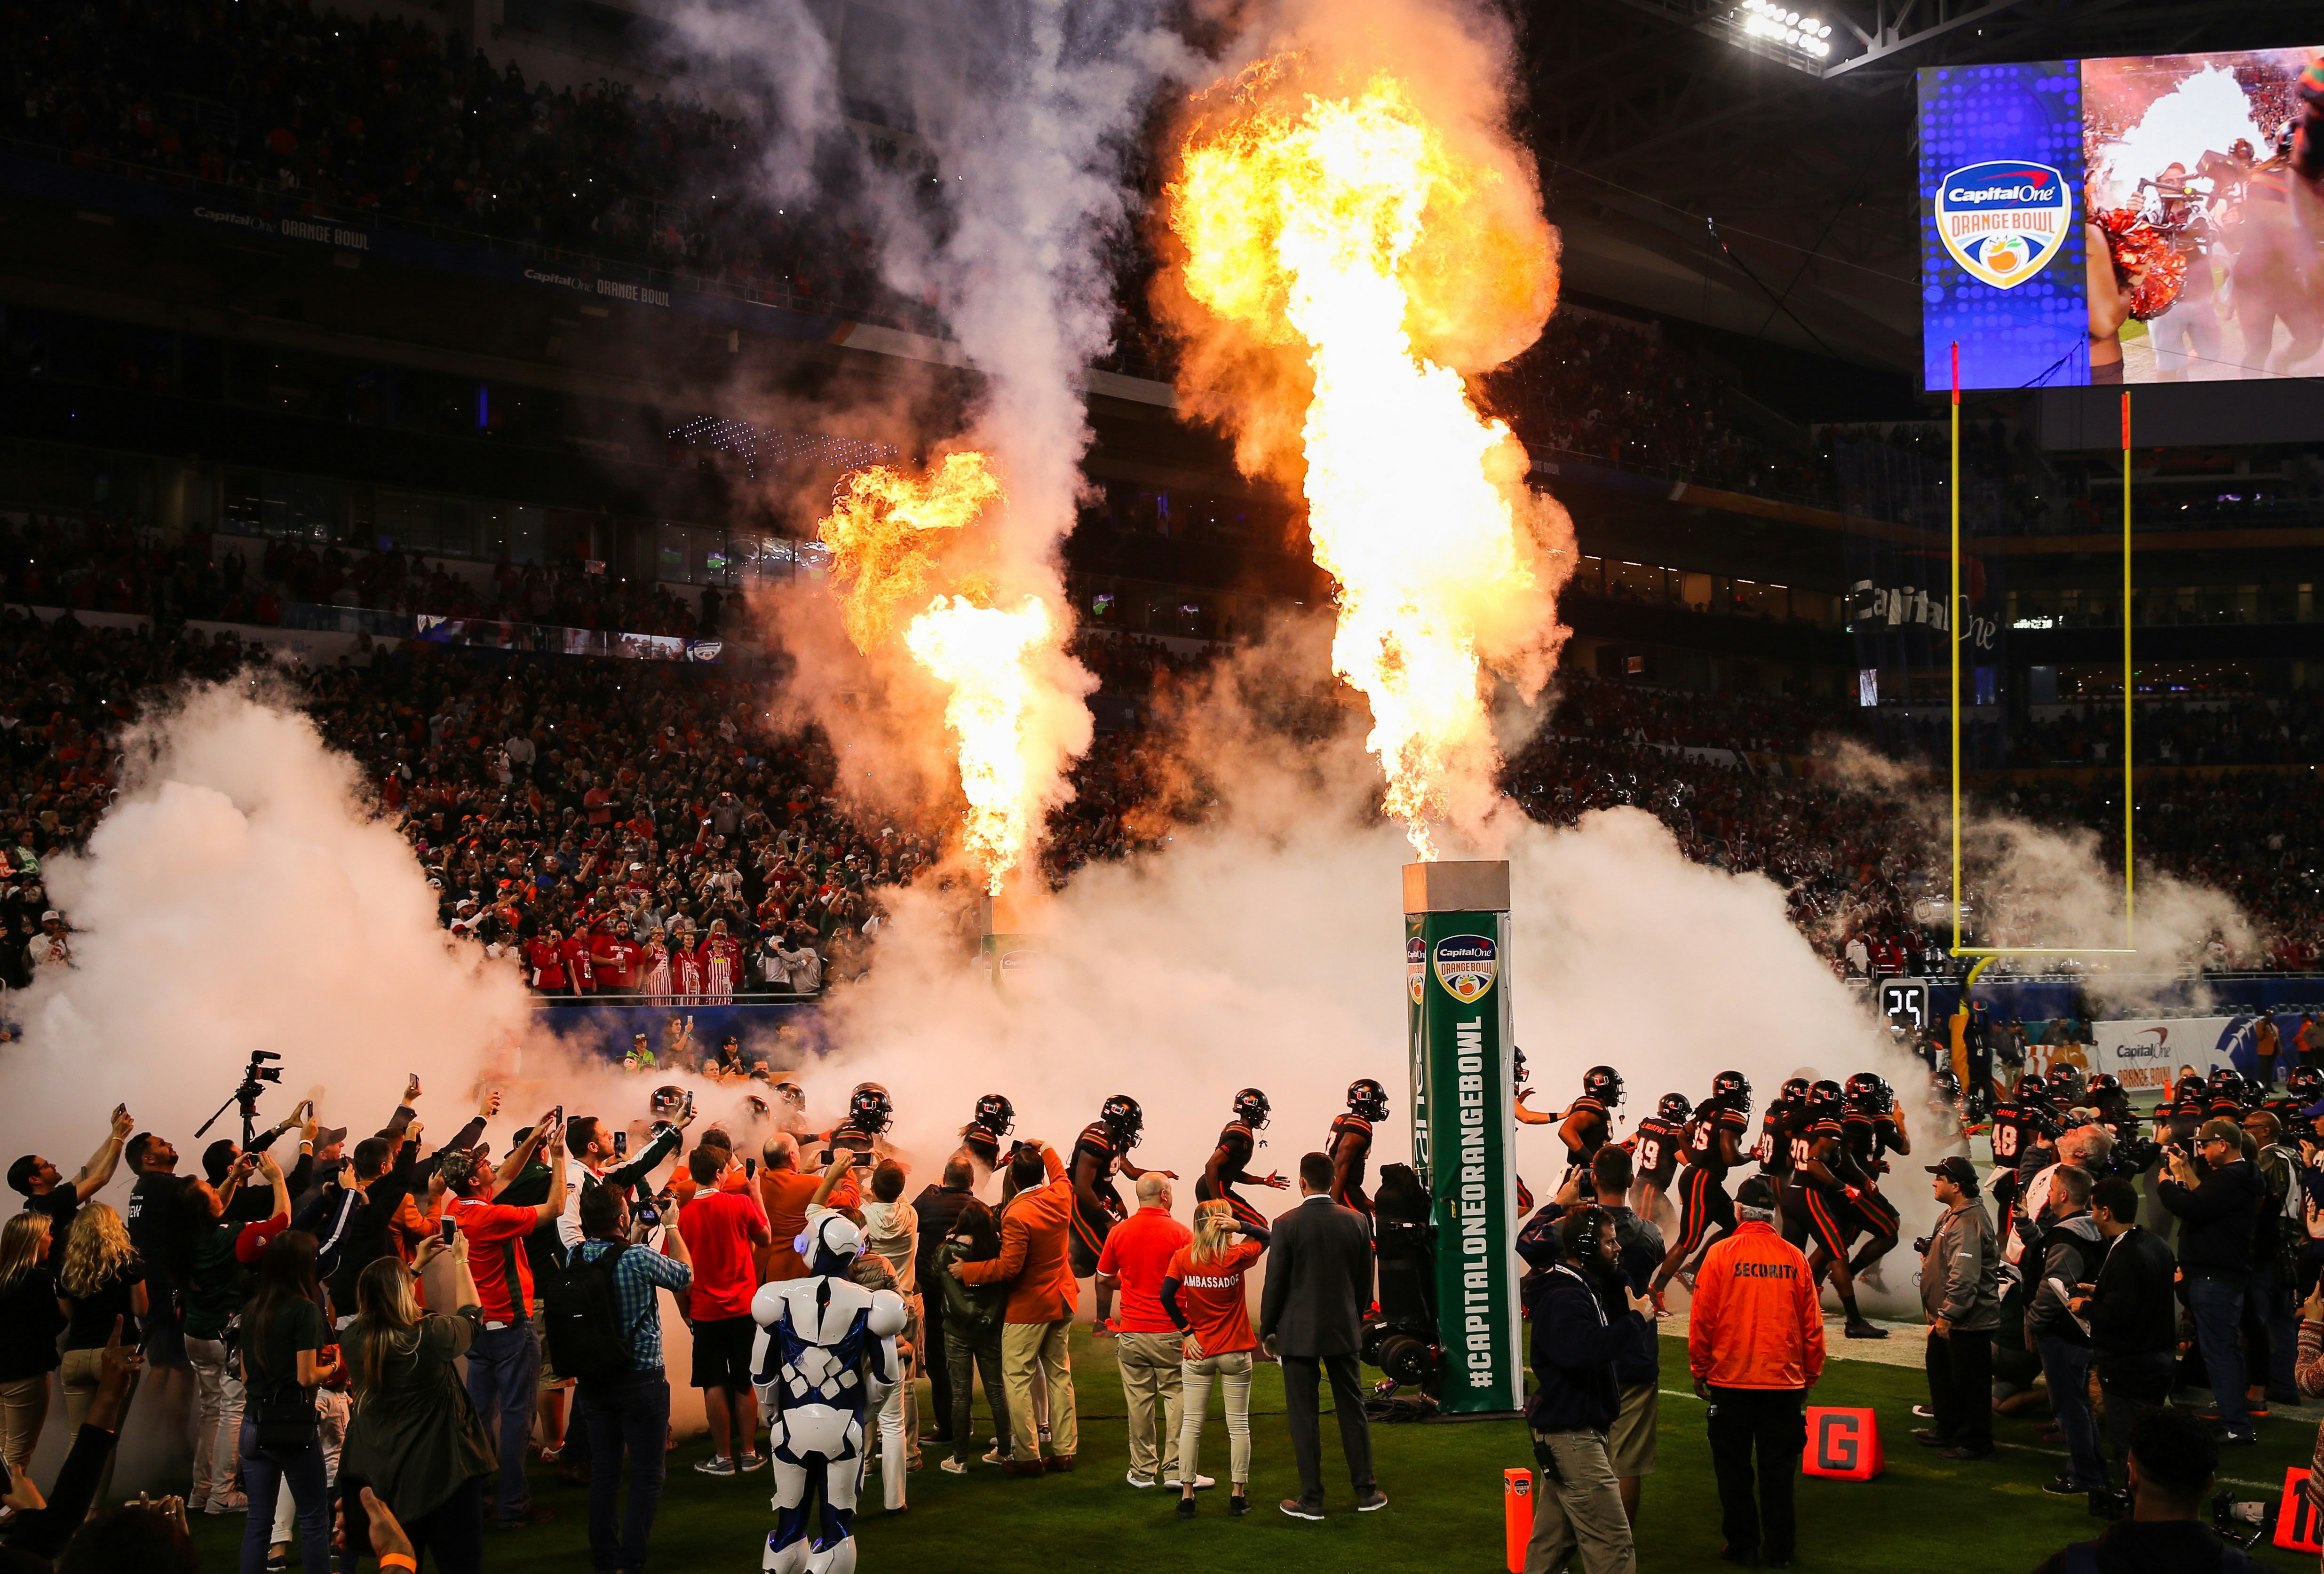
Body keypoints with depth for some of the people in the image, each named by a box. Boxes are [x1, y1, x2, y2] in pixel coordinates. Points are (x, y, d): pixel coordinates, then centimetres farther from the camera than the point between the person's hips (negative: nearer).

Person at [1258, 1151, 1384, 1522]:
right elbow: (1365, 1281, 8)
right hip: (1344, 1331, 4)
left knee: (1303, 1416, 3)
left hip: (1299, 1333, -4)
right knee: (1352, 1410, 12)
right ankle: (1366, 1491, 17)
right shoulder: (1357, 1222, 0)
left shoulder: (1287, 1225, -12)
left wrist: (1267, 1331, 3)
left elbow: (1275, 1283, -8)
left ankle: (1312, 1499, 5)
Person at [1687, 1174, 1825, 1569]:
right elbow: (1812, 1324, 2)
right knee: (1778, 1466, 9)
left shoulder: (1721, 1254, -8)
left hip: (1731, 1378, -2)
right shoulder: (1795, 1258, -2)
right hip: (1785, 1381, 2)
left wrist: (1700, 1371, 6)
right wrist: (1809, 1376, 14)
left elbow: (1702, 1319, -6)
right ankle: (1780, 1548, 13)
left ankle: (1741, 1544, 13)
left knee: (1734, 1466, 9)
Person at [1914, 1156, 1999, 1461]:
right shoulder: (1954, 1215, 11)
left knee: (1970, 1381, -2)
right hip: (1951, 1316, 12)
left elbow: (1964, 1276, -29)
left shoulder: (1968, 1222, -24)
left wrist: (1947, 1315, -27)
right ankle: (1948, 1428, 36)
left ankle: (1976, 1443, 7)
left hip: (1969, 1321, -12)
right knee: (1940, 1368, 23)